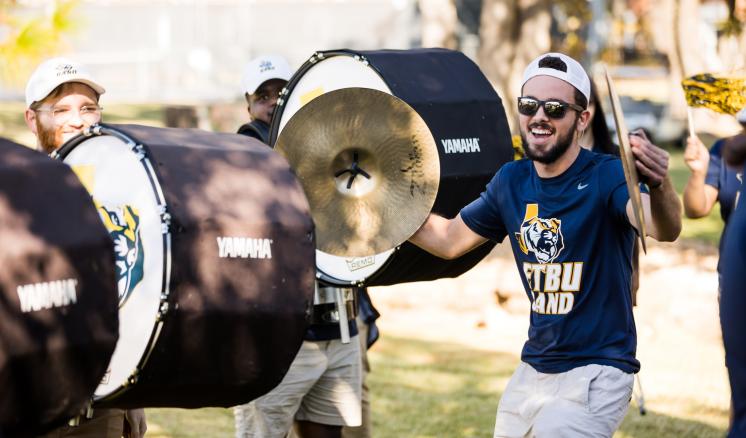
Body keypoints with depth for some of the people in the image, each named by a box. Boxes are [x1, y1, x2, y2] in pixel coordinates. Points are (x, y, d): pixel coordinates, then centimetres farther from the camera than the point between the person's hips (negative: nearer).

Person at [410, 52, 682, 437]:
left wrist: (659, 186, -58)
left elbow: (665, 230, -36)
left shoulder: (606, 176, -17)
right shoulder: (512, 181, 4)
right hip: (532, 371, 7)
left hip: (596, 374, -7)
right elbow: (449, 239, 17)